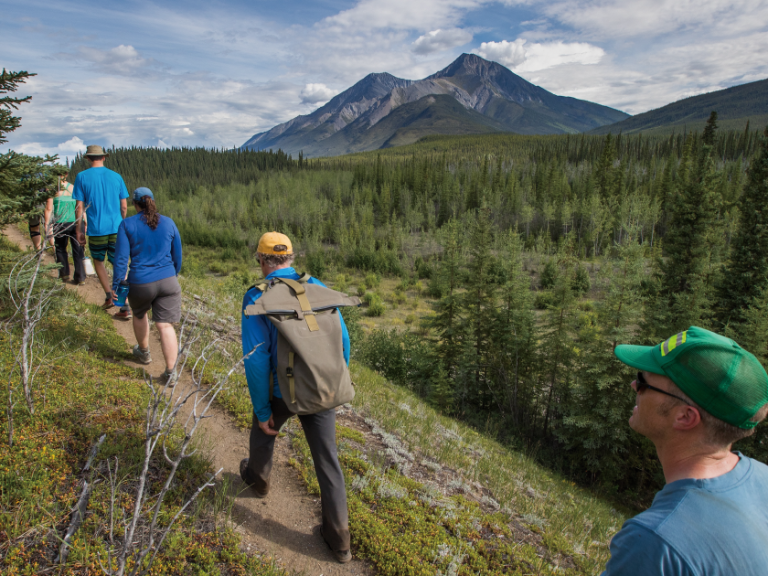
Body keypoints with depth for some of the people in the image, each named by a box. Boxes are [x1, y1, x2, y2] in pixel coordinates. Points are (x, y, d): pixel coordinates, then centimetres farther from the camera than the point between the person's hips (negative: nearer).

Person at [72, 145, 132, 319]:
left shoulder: (82, 177, -2)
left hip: (96, 230, -2)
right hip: (116, 228, 2)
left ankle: (109, 296, 18)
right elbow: (124, 205, 6)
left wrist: (79, 229, 5)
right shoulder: (116, 176, 4)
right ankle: (125, 308, 0)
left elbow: (79, 207, -4)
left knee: (98, 261, 22)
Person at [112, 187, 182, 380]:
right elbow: (177, 256, 12)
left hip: (140, 284, -1)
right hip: (168, 282, 1)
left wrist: (115, 285, 1)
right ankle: (170, 371, -5)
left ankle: (144, 353, 46)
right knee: (165, 326, 0)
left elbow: (121, 258, -8)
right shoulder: (168, 223, 4)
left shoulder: (127, 225, -4)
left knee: (139, 315, 27)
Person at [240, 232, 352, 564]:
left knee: (264, 430, 31)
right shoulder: (318, 288, -2)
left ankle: (257, 479, 58)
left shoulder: (256, 298, -14)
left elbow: (256, 360, -18)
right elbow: (341, 340, 1)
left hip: (280, 390, -2)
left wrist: (261, 410, -8)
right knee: (327, 459, 12)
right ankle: (338, 538, 18)